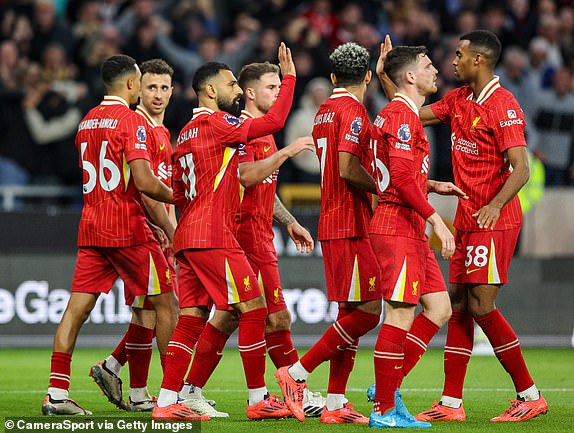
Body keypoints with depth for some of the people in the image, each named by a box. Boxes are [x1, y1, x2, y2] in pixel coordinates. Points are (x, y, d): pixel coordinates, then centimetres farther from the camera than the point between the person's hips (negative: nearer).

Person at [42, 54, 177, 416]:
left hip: (90, 229, 7)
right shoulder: (131, 121, -11)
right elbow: (144, 182, -20)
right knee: (165, 303, 5)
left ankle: (56, 393, -5)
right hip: (127, 230, -7)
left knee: (77, 308, 2)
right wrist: (176, 197, 0)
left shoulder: (87, 122, 14)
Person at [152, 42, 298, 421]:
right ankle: (258, 398, 0)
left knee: (193, 317, 6)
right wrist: (289, 77, -5)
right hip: (215, 237, -9)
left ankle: (167, 402, 1)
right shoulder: (217, 124, -8)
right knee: (254, 308, -3)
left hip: (188, 235, 9)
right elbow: (274, 121, -15)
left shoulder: (187, 133, 19)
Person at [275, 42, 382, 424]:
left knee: (351, 313, 10)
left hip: (333, 224, 10)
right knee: (367, 311, -9)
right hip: (351, 225, -10)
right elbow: (348, 169, -22)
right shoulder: (353, 110, -12)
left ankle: (335, 403, 7)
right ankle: (297, 373, -8)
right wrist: (382, 187, -9)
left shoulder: (325, 111, 17)